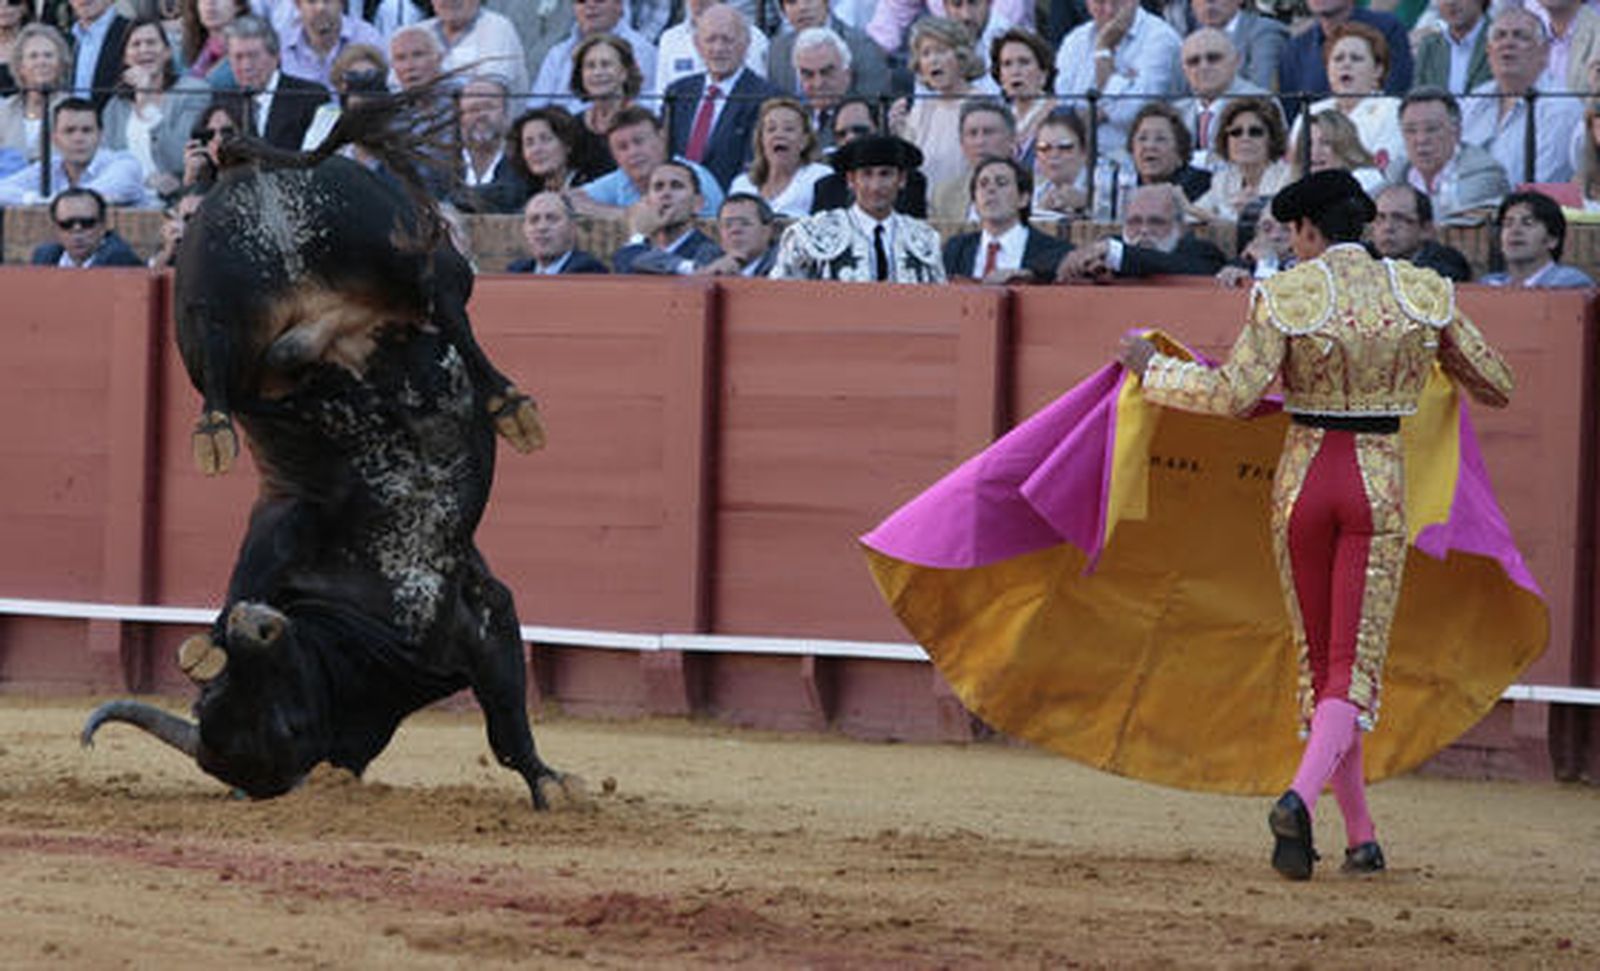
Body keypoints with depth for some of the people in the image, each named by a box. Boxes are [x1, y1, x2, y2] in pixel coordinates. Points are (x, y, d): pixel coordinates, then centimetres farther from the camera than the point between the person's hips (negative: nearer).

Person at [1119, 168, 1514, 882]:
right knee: (1355, 669, -2)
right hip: (1380, 486, 0)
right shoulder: (1422, 294, 0)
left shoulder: (1286, 296, -7)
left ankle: (1361, 837, 16)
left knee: (1319, 662, 14)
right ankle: (1302, 796, -29)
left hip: (1304, 478, 0)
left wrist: (1152, 369, 1)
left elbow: (1234, 396, -13)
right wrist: (1437, 354, 28)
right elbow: (1496, 387, 8)